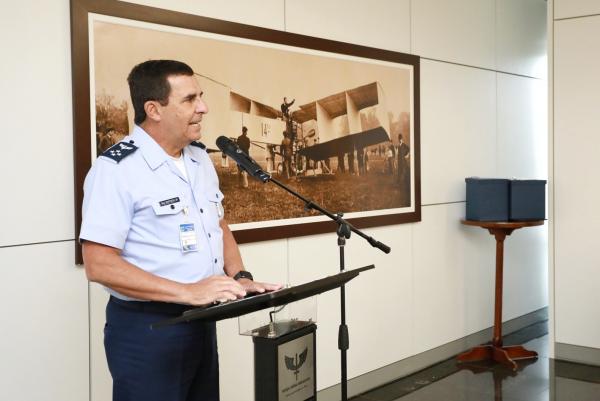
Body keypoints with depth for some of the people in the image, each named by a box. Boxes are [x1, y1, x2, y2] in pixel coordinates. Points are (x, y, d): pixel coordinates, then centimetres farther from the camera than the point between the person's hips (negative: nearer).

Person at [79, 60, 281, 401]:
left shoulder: (200, 157, 8)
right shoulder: (116, 169, -17)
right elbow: (100, 265, -22)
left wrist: (240, 278, 1)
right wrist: (187, 292, -26)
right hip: (146, 329, -7)